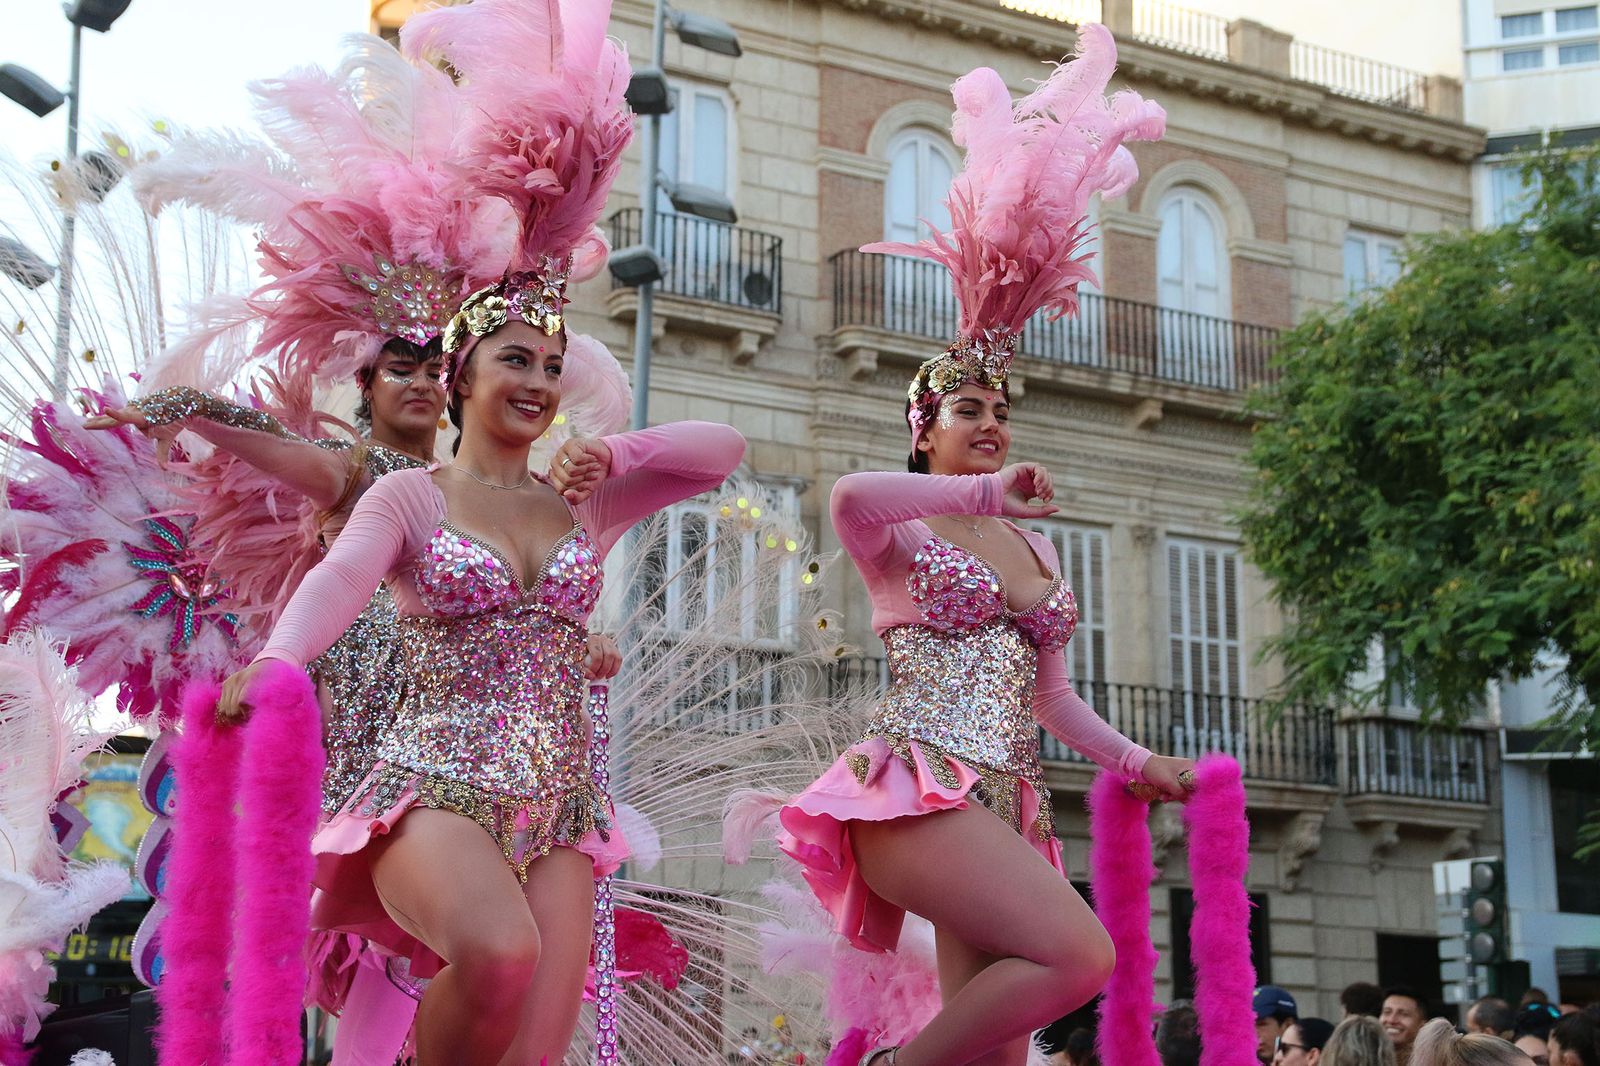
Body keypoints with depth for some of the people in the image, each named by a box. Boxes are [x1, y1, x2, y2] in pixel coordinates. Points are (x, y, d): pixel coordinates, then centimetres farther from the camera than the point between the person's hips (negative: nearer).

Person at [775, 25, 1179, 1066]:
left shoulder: (1036, 544, 21)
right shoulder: (902, 531, 0)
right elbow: (849, 494, -27)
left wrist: (1135, 760, 22)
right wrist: (985, 495, -26)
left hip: (1006, 804, 7)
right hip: (919, 782, -7)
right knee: (1079, 954, -24)